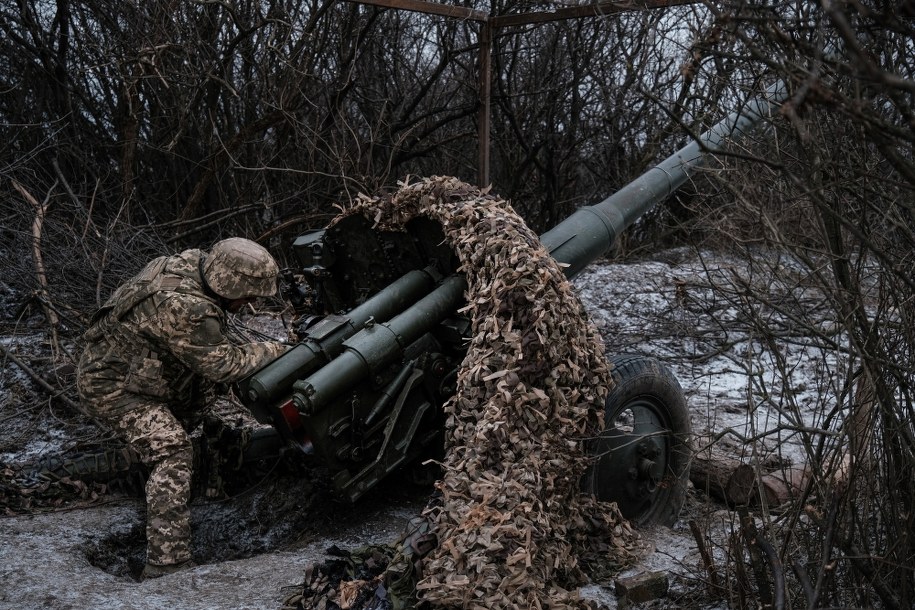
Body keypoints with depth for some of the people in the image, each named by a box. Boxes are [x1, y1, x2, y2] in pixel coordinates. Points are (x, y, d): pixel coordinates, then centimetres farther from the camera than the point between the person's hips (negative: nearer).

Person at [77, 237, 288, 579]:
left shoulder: (192, 263, -6)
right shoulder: (186, 308, -34)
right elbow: (223, 364, -24)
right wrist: (271, 351, -11)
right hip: (110, 387, -10)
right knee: (173, 451, -21)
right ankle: (166, 563, -24)